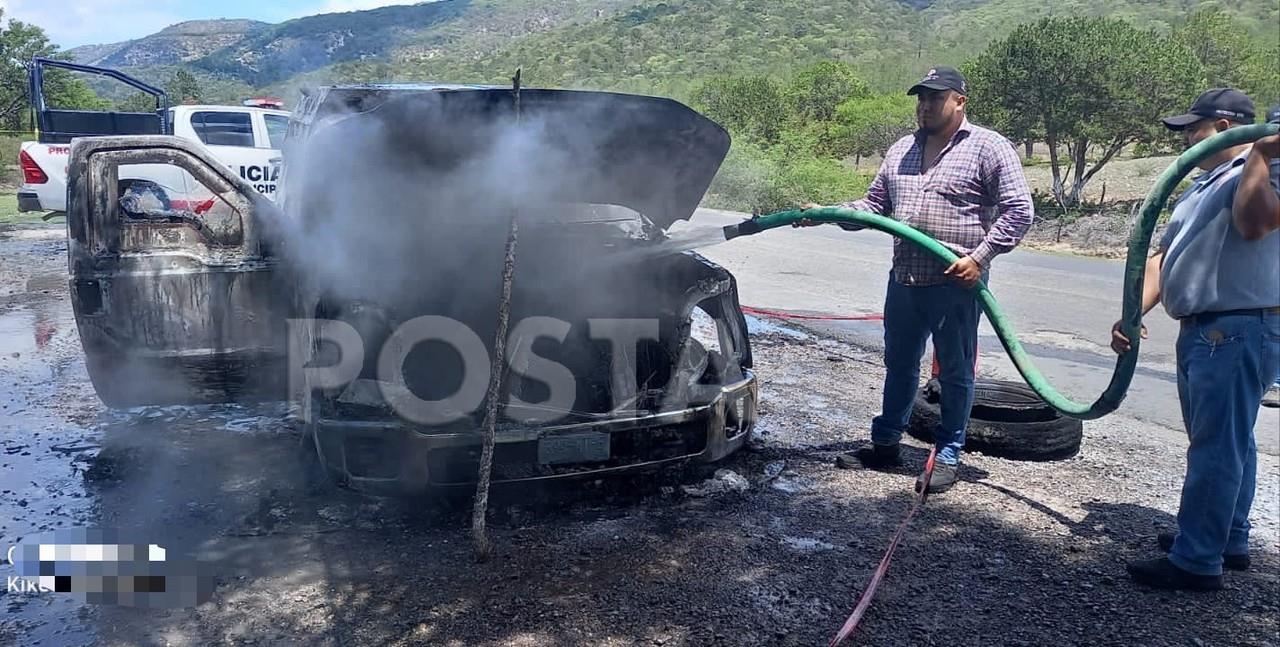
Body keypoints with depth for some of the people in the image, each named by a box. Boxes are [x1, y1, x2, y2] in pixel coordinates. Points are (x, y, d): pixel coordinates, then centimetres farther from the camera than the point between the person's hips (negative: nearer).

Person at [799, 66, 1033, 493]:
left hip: (956, 285, -6)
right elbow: (875, 205, 17)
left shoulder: (989, 148, -4)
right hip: (904, 281, 6)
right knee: (899, 366, 16)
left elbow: (1018, 210, -8)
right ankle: (886, 444, 29)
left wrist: (979, 256, -17)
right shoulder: (901, 151, 14)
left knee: (955, 373, 6)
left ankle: (948, 457, 16)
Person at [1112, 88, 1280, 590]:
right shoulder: (1202, 188, 22)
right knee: (1228, 442, 18)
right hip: (1204, 332, 10)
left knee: (1217, 447, -7)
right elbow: (1162, 257, 15)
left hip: (1238, 333, -10)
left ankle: (1197, 561, -2)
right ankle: (1229, 540, 30)